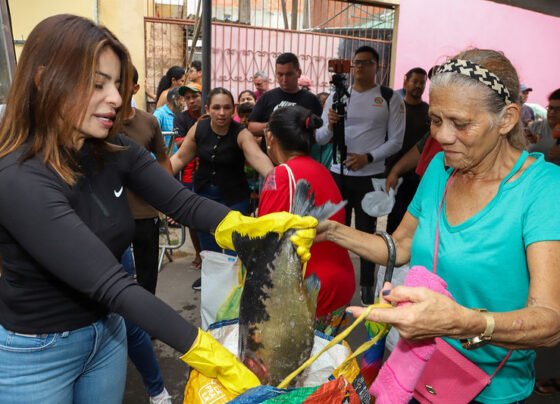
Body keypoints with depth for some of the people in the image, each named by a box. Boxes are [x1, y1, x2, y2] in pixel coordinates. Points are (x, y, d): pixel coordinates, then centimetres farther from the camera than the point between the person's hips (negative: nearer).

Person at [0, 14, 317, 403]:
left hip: (106, 331, 6)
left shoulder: (114, 150, -7)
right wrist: (212, 357, -34)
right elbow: (110, 284, -34)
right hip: (32, 353, -5)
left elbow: (182, 201, -16)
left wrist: (248, 228, -36)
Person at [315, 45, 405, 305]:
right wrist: (330, 125, -21)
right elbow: (320, 138, 1)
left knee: (366, 231, 9)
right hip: (338, 174, 3)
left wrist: (368, 158, -18)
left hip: (370, 176, -2)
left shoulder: (390, 98, -1)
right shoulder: (337, 95, 5)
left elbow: (396, 141, -5)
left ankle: (367, 285, 23)